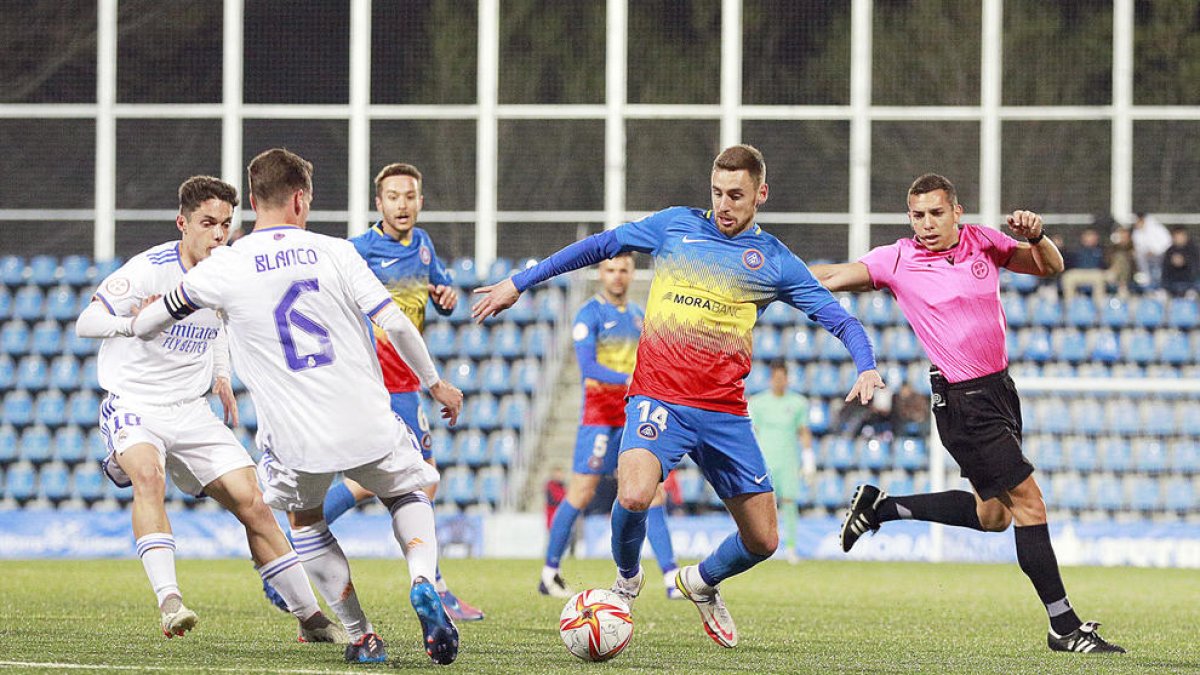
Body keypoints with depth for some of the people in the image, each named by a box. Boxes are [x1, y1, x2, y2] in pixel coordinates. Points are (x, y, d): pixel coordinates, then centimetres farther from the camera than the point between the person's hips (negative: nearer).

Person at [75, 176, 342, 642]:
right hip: (133, 406, -5)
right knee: (148, 475, -36)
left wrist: (221, 376, 9)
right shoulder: (150, 270, -17)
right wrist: (135, 322, -39)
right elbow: (86, 323, -20)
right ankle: (169, 600, -42)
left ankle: (310, 618, 9)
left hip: (192, 412, 5)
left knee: (252, 502, -1)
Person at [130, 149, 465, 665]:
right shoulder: (334, 252, -1)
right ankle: (422, 582, -4)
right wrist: (434, 382, 11)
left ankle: (361, 637, 18)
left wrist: (136, 328, 39)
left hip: (297, 439, 0)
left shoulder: (224, 268, -1)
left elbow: (151, 322, 14)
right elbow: (395, 323, -4)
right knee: (406, 497, 27)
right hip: (367, 423, 0)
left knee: (305, 521, 28)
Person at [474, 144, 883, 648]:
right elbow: (601, 246, 16)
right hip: (658, 398, -2)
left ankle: (701, 582, 37)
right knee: (633, 496, -29)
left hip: (725, 412, 2)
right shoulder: (676, 226, 8)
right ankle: (626, 582, 3)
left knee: (762, 540, 3)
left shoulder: (774, 261, 8)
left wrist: (866, 366, -13)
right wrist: (520, 283, 16)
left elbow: (837, 317, 7)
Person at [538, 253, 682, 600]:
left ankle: (672, 579, -7)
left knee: (653, 494, -3)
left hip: (634, 416, 6)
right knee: (582, 492, -5)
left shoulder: (638, 315, 15)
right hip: (599, 412, -6)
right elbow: (587, 366, -18)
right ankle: (549, 574, 8)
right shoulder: (589, 314, -6)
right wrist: (628, 380, -30)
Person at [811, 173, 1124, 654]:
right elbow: (832, 277, -6)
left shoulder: (983, 243, 4)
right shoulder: (898, 261, -8)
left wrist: (1035, 236, -12)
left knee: (993, 514, 17)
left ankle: (880, 507, 30)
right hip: (963, 400, -7)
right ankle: (1064, 627, -9)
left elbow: (1050, 267, 8)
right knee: (1028, 500, -12)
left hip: (1000, 388, 7)